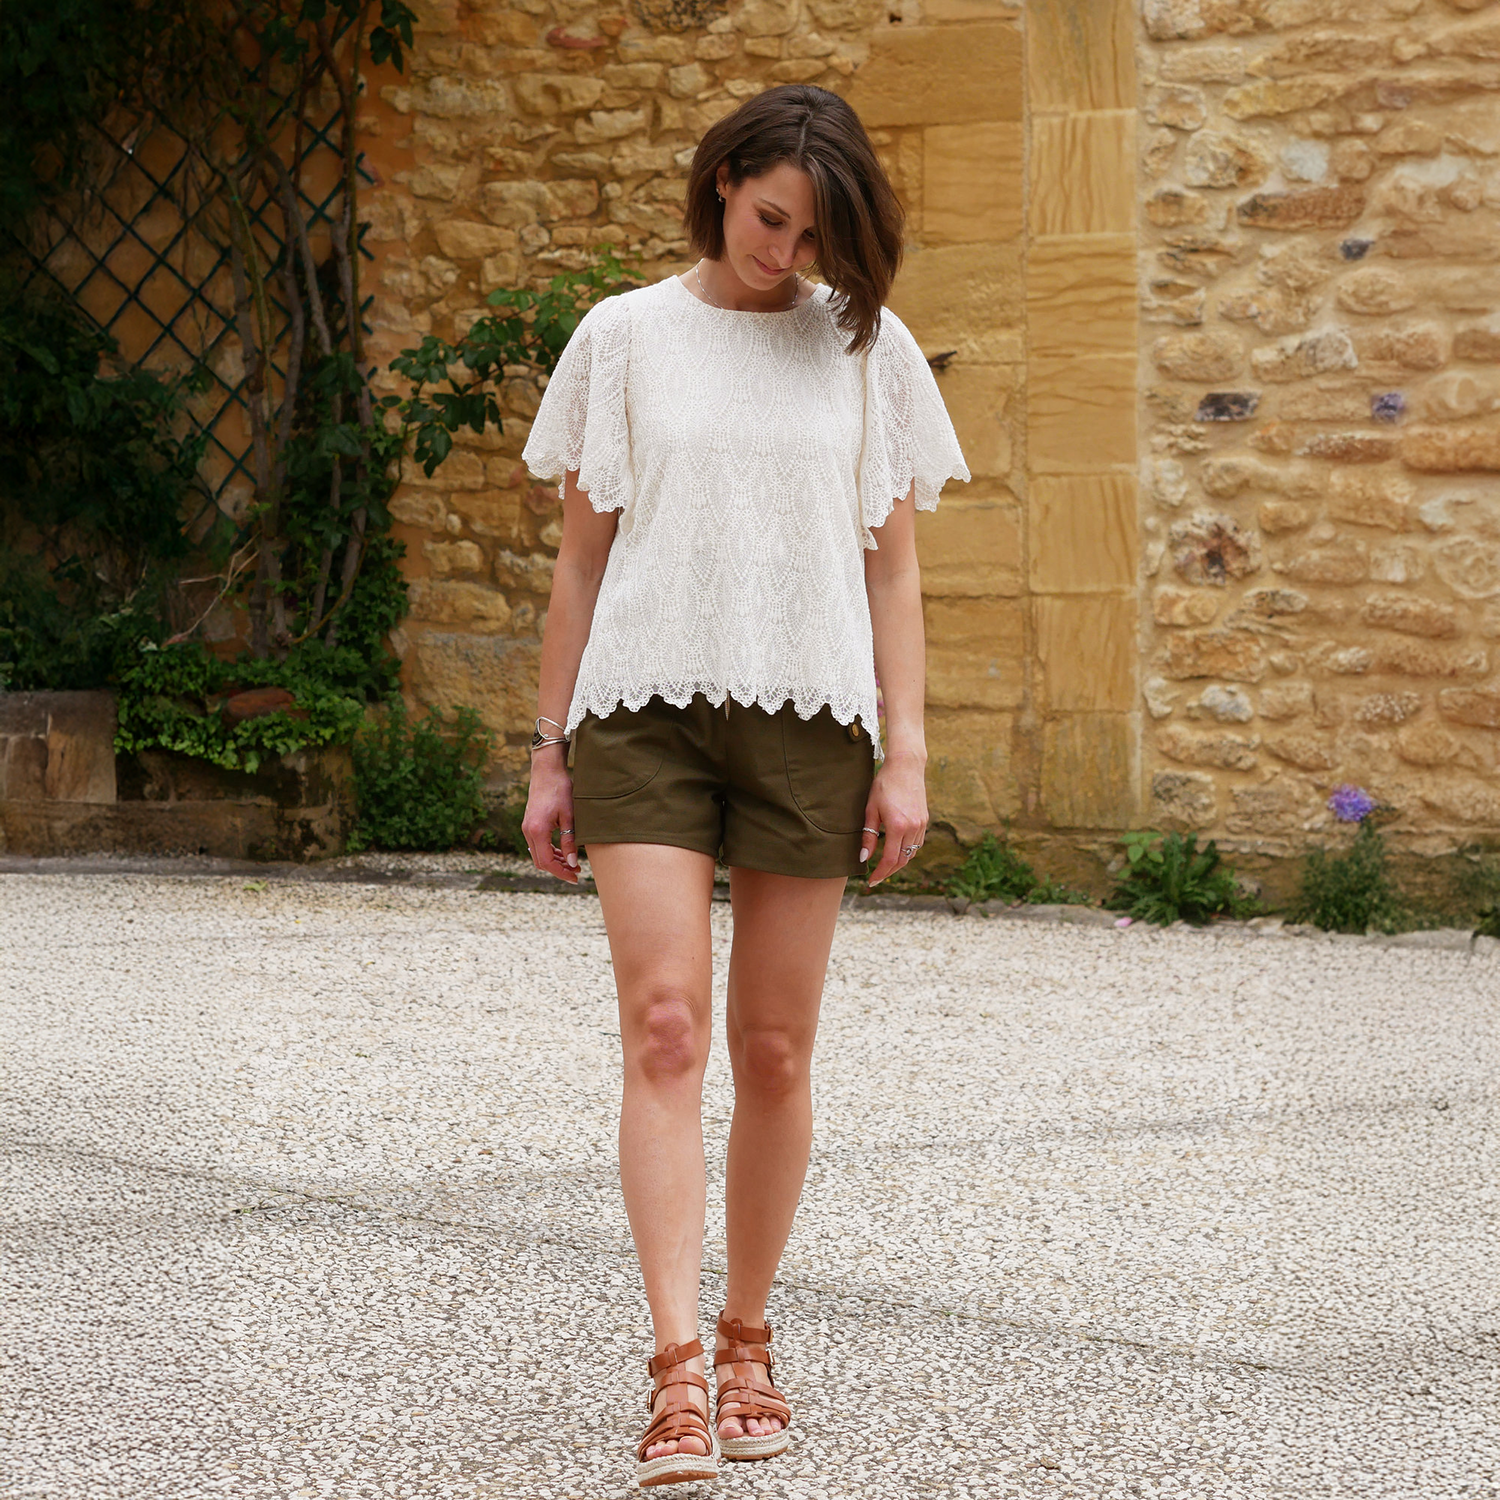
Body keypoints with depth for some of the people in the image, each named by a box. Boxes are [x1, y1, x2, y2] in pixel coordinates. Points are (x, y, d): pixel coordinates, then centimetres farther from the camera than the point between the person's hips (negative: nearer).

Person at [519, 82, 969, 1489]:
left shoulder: (868, 351, 8)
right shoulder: (625, 338, 6)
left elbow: (892, 569, 9)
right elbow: (580, 558, 9)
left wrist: (905, 755, 2)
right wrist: (548, 754, 6)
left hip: (806, 723, 1)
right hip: (645, 704, -1)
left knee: (775, 1052, 4)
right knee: (663, 1027, -14)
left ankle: (747, 1342, 20)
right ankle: (676, 1372, -18)